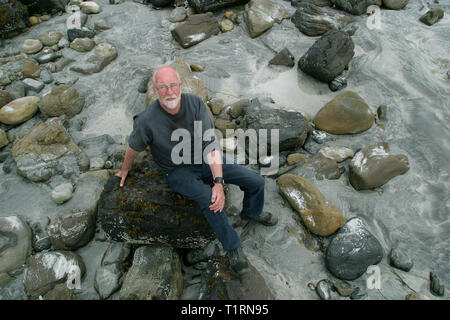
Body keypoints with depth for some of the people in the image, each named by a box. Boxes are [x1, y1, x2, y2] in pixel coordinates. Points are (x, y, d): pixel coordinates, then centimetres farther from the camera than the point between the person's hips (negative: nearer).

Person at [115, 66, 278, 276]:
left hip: (204, 160, 4)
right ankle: (233, 248, -7)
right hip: (177, 172, -3)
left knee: (256, 182, -3)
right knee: (207, 198, -33)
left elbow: (210, 144, -22)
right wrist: (125, 170, 15)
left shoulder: (195, 103, -19)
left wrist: (219, 182, -30)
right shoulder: (147, 121, -25)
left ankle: (251, 212, 32)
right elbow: (134, 148, -3)